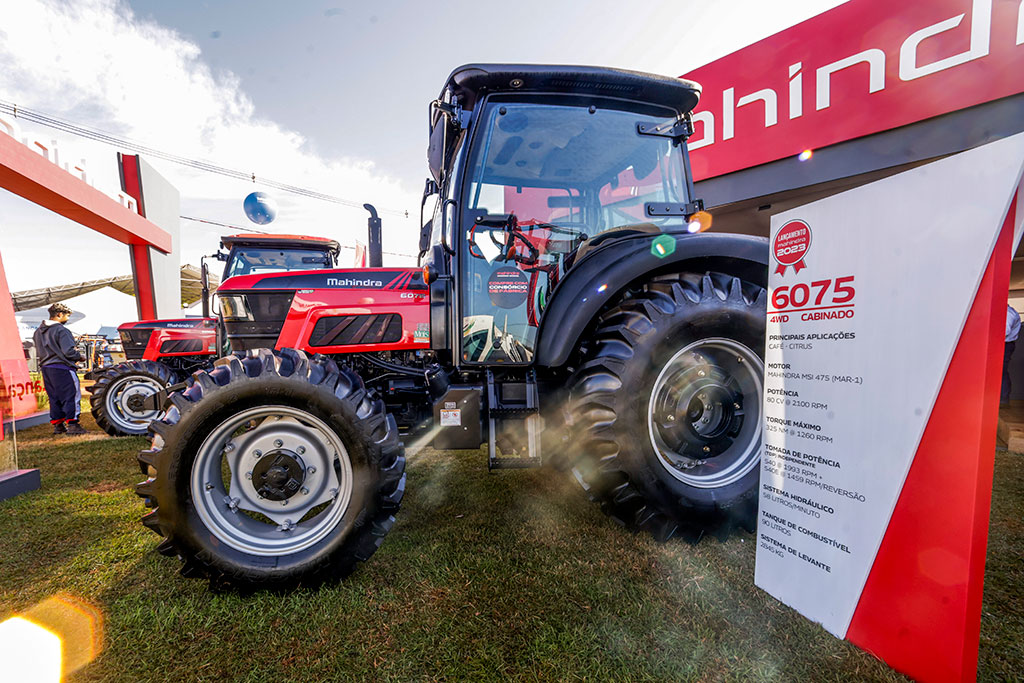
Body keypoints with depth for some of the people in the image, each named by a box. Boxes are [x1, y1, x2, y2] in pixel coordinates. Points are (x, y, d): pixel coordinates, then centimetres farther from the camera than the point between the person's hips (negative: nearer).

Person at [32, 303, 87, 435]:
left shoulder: (38, 332, 14)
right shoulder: (61, 330, -14)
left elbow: (39, 351, 19)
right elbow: (69, 352, -18)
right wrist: (79, 356, -1)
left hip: (46, 368, 9)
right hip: (63, 368, -8)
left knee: (54, 398, 13)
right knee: (71, 395, -4)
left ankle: (57, 425, 17)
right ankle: (72, 424, -7)